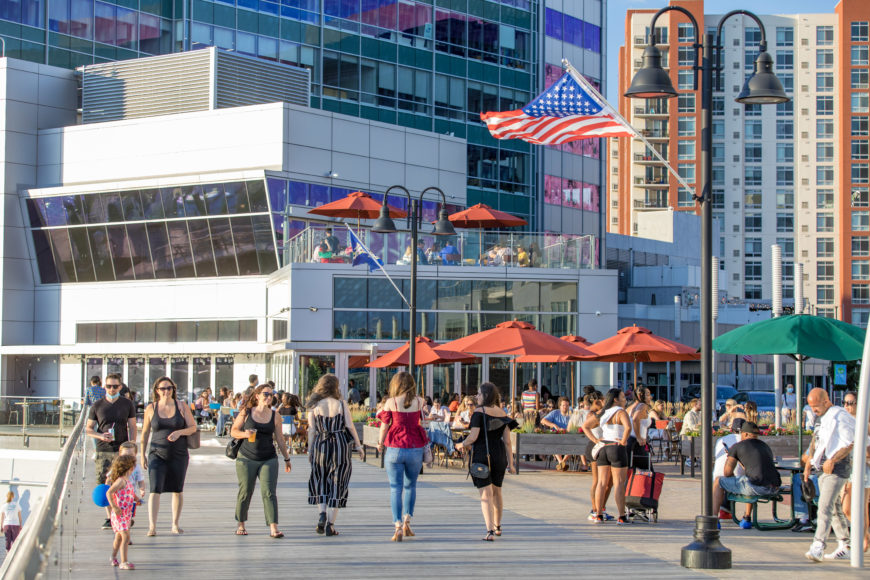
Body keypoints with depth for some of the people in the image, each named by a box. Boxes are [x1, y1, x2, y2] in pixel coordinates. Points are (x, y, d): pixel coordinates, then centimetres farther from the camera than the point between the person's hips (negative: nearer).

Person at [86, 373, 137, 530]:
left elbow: (132, 428, 7)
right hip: (103, 451, 1)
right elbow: (88, 429, 10)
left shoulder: (127, 404, 6)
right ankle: (109, 518, 7)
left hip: (121, 450, -1)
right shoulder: (97, 406, 6)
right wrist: (101, 436, -10)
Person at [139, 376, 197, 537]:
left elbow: (193, 427, 1)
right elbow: (145, 433, 9)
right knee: (154, 490, -12)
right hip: (157, 455, -1)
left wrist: (179, 432, -18)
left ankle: (175, 525, 19)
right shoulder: (151, 409, 2)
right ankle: (152, 527, -17)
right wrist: (142, 455, 7)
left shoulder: (182, 407, 1)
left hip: (179, 455, 1)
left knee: (177, 491, 7)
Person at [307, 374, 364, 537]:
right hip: (340, 444, -1)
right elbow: (350, 427, -1)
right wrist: (358, 446, 9)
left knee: (319, 482, 17)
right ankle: (330, 524, 0)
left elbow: (312, 430, 0)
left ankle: (322, 513, -5)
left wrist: (310, 451, 8)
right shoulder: (341, 405, -1)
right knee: (337, 484, 4)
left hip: (320, 446, 1)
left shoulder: (314, 407, 0)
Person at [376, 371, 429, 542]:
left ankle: (398, 526, -8)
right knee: (410, 486, 20)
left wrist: (380, 443, 14)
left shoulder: (390, 402, -5)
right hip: (415, 449, 2)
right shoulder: (418, 401, 0)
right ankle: (407, 519, 10)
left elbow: (384, 426, -1)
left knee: (395, 488, 1)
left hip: (394, 449, -2)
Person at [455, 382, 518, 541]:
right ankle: (497, 527, 37)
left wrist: (462, 445, 4)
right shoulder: (502, 414, 6)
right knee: (497, 492, 21)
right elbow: (507, 441, 4)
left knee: (486, 495, -5)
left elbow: (473, 437, -15)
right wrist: (510, 463, 7)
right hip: (499, 456, 5)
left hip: (481, 456, -5)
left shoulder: (479, 413, -10)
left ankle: (490, 531, -16)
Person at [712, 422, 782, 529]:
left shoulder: (737, 447, 8)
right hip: (774, 488, 7)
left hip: (756, 487, -7)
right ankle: (747, 519, 38)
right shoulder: (766, 447, 27)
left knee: (718, 482, 15)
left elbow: (727, 473, 4)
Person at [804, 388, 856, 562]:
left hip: (837, 467, -9)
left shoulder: (839, 416, -11)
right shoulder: (821, 418, 16)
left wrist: (832, 461, -23)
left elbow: (849, 444, -15)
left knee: (825, 506, -17)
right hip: (824, 467, 9)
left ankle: (818, 547, -23)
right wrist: (810, 462, 16)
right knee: (835, 508, 13)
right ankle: (844, 548, 20)